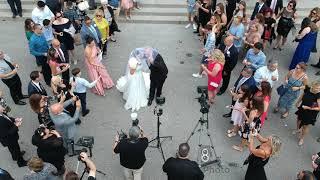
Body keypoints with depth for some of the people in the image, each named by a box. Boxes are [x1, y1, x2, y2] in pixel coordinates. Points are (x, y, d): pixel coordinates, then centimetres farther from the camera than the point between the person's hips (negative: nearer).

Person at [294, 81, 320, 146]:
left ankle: (302, 138, 39)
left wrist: (309, 108, -32)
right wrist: (297, 103, 16)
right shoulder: (307, 89, -19)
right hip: (302, 109, 5)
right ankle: (298, 129, 62)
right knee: (299, 119, 29)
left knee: (305, 126, 13)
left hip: (310, 113, -5)